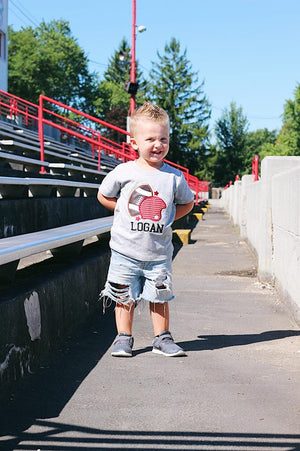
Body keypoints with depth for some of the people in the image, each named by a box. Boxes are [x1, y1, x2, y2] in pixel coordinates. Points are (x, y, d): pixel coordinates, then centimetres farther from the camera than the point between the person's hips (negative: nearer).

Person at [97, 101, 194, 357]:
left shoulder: (174, 177, -1)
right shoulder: (123, 172, -5)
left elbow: (187, 203, 16)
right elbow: (103, 196, 9)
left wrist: (168, 218, 3)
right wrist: (126, 211, 0)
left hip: (159, 252, 1)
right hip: (126, 250, -1)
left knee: (159, 297, 8)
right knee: (125, 298, 7)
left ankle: (162, 339, 21)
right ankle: (124, 339, 19)